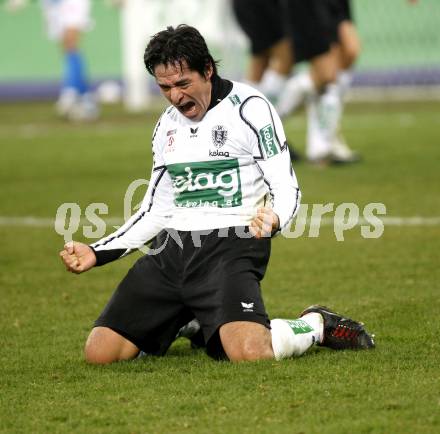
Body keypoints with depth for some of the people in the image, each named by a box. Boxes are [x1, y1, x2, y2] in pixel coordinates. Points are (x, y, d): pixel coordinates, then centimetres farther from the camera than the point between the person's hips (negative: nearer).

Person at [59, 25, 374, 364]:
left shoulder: (248, 108, -5)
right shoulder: (167, 125, 16)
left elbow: (287, 190, -7)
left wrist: (273, 219, -31)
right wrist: (96, 253, 12)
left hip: (230, 246, -6)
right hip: (171, 248, 7)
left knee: (248, 352, -32)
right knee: (100, 352, -6)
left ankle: (317, 325, 3)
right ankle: (191, 325, 21)